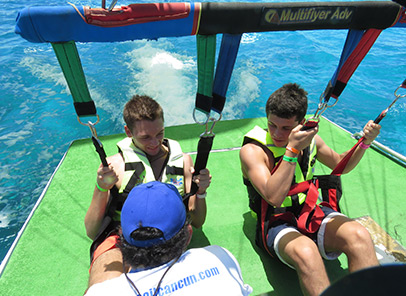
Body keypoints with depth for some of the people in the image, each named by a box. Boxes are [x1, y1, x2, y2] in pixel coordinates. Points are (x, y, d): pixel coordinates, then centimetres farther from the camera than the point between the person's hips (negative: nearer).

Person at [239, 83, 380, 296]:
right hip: (275, 221, -4)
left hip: (310, 211, 5)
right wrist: (292, 150, -28)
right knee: (305, 251, -36)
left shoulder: (309, 139, 4)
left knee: (359, 236, -24)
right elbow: (274, 197, -26)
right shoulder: (252, 150, -13)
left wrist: (364, 142, 4)